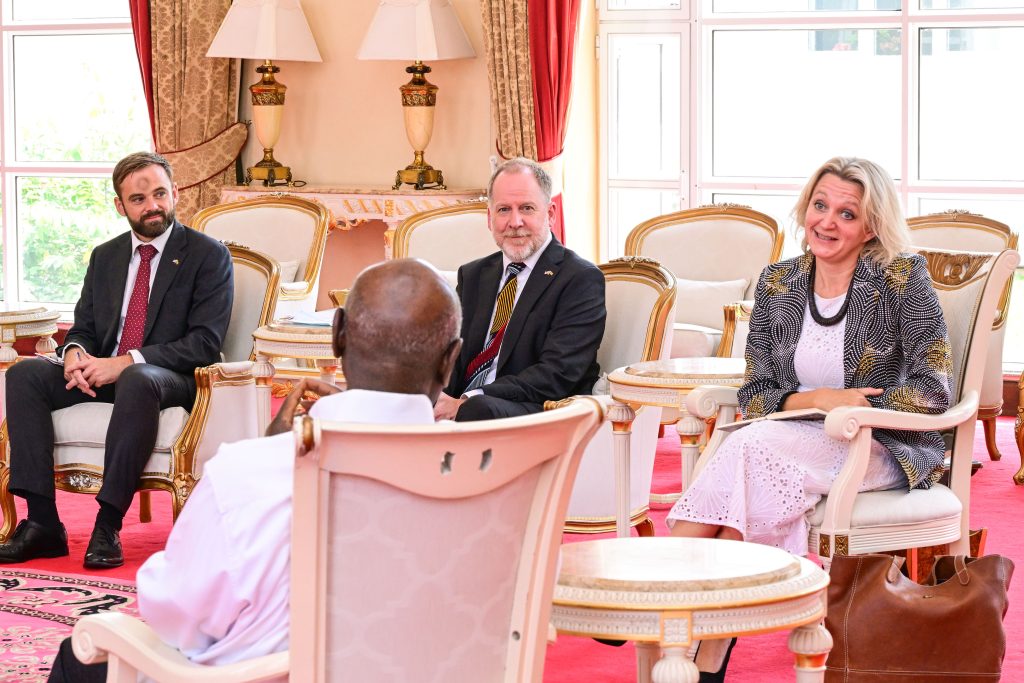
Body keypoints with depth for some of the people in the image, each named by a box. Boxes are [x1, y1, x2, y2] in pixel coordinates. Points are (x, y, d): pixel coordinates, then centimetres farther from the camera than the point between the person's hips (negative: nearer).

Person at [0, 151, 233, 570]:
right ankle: (43, 523, -24)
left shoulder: (208, 256, -2)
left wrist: (126, 362, -21)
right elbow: (83, 328, 18)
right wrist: (75, 353, -10)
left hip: (173, 380, -6)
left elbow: (205, 343, -11)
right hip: (103, 374, 6)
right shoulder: (104, 257, 17)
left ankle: (108, 527, -37)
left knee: (137, 381, -40)